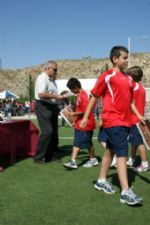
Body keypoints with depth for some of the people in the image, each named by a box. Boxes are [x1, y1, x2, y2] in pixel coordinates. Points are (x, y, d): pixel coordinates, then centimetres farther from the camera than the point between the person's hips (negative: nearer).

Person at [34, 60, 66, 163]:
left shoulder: (52, 80, 19)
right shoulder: (42, 78, -11)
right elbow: (41, 94, -24)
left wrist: (60, 95, 10)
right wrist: (56, 96, -22)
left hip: (52, 107, 10)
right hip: (43, 107, -10)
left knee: (54, 132, 10)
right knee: (47, 131, -15)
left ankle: (51, 156, 19)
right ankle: (38, 157, -5)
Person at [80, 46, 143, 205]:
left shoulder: (128, 78, 14)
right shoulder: (107, 76, -7)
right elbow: (94, 97, -4)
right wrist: (85, 117, -5)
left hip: (125, 121, 7)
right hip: (113, 121, -7)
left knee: (110, 150, 16)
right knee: (122, 153, -11)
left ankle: (101, 181, 30)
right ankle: (125, 192, -10)